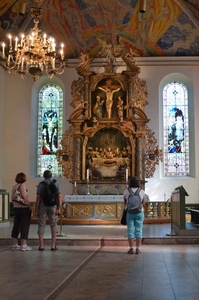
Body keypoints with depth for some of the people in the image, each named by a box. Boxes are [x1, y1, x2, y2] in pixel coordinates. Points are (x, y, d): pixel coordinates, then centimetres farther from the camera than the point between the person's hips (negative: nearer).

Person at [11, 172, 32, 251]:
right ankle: (23, 245, 0)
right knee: (25, 226, -1)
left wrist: (15, 206, 18)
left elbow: (13, 198, 11)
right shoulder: (22, 185, -12)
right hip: (24, 208, -7)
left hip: (16, 208, 7)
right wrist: (30, 206, -12)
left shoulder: (14, 187, 8)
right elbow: (25, 197, -19)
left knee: (16, 226, 11)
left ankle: (14, 244, 16)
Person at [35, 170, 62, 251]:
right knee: (53, 226, 8)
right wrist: (59, 209, -6)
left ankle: (41, 246, 2)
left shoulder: (41, 184, -2)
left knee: (41, 226, 6)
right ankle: (53, 245, 2)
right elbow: (59, 196, -6)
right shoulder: (56, 184, 3)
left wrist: (36, 210, -4)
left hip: (42, 207, -1)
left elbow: (38, 197, -8)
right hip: (53, 207, 1)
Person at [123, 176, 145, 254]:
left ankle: (131, 249, 1)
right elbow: (143, 203, 10)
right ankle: (138, 249, 2)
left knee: (130, 230, 3)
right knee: (138, 230, 3)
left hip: (129, 213, 0)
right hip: (139, 213, 0)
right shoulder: (142, 192, -3)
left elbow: (125, 203, 9)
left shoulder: (126, 191, -4)